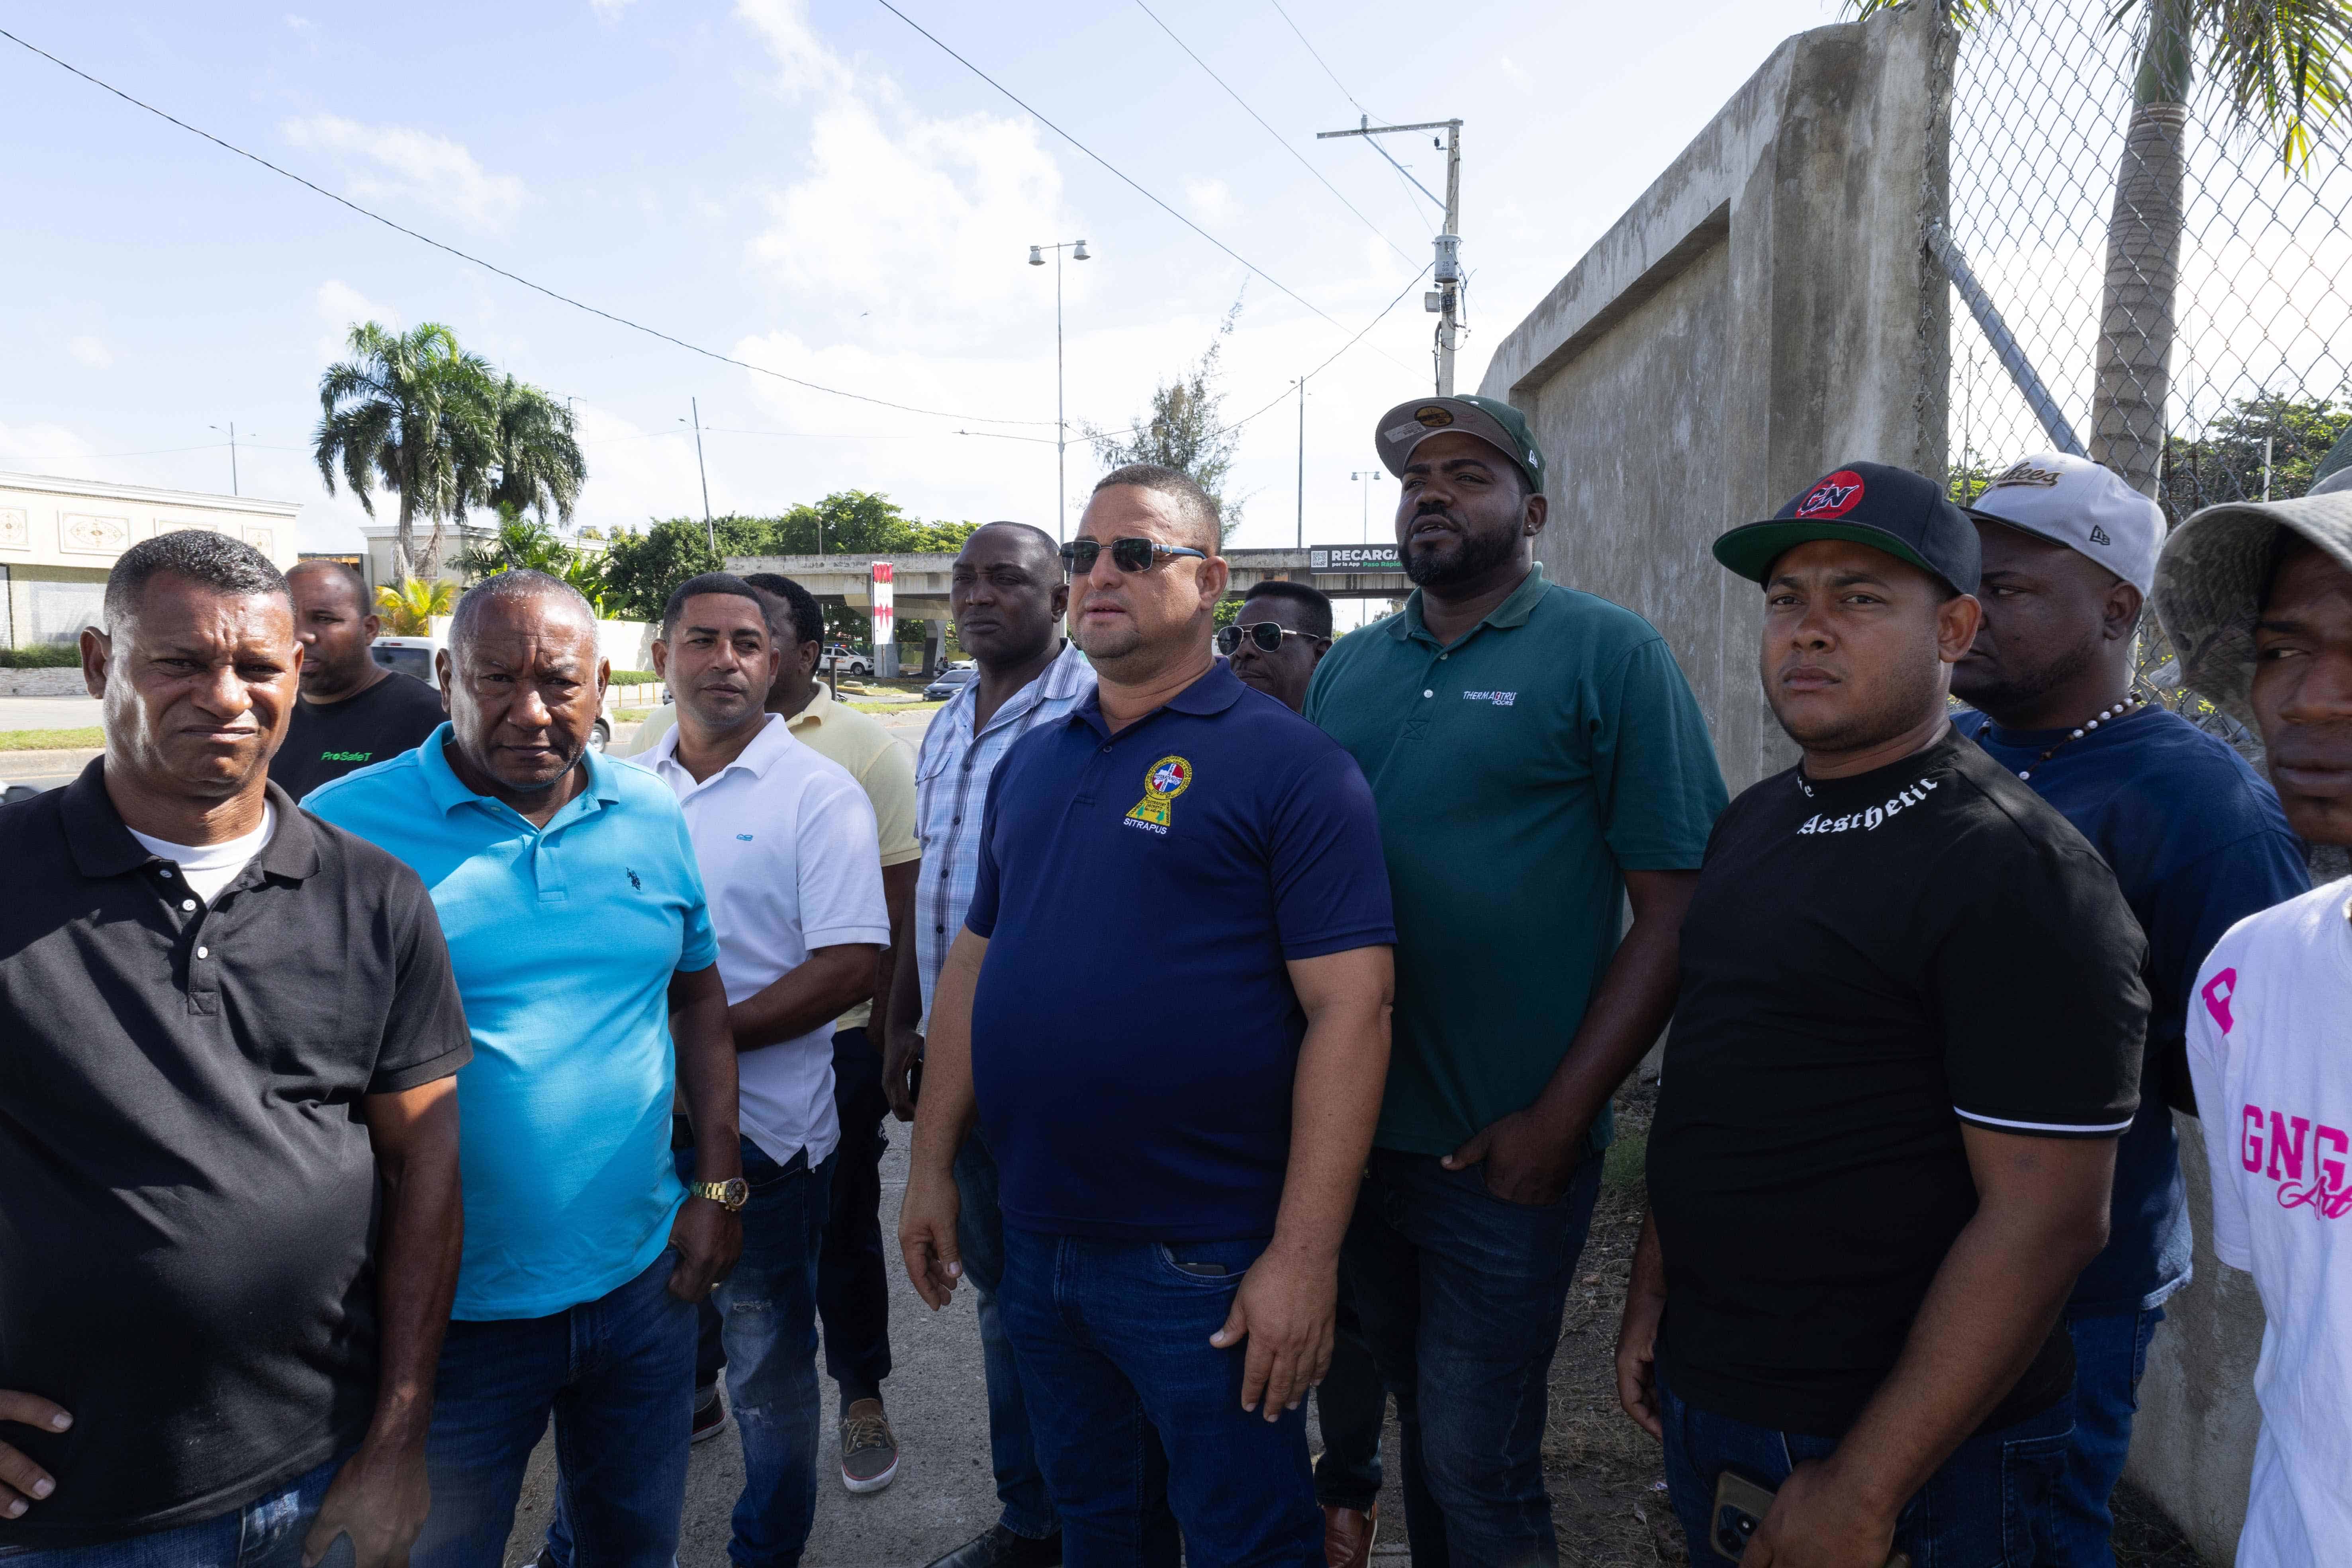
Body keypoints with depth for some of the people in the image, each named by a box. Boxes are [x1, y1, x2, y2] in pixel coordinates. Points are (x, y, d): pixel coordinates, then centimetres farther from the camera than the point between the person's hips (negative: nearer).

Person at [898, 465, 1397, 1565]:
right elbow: (974, 965, 14)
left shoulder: (1288, 764, -11)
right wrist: (932, 1165, 11)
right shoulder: (1029, 763, 10)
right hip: (1035, 1243, 6)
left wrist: (1304, 1255, -20)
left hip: (1205, 1264, -6)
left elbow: (1349, 1007, -16)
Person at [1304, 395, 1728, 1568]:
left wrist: (1559, 1119, -16)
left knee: (1478, 1468, 6)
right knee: (1421, 1425, 21)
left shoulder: (1609, 654, -7)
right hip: (1356, 1132, 5)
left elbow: (1673, 907, -11)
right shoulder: (1346, 669, 8)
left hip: (1507, 1154, -5)